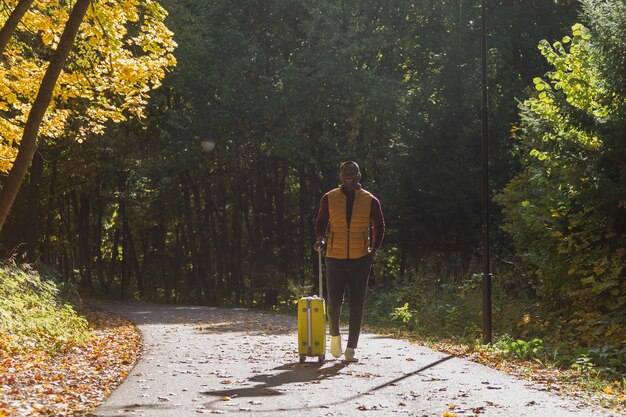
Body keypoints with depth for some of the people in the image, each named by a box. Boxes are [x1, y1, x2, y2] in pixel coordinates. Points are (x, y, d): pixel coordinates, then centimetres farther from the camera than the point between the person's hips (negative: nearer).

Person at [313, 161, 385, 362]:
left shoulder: (370, 201, 2)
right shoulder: (329, 199, 1)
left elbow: (379, 226, 14)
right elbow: (321, 223, 9)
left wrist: (374, 249, 6)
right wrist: (320, 239, -9)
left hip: (360, 261, 0)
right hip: (335, 259, 0)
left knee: (357, 306, 1)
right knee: (334, 303, -1)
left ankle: (351, 350, 8)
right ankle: (335, 335, 29)